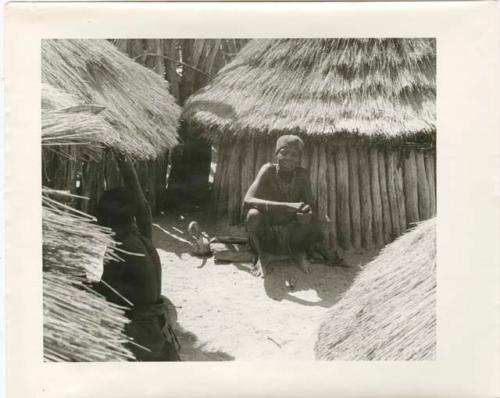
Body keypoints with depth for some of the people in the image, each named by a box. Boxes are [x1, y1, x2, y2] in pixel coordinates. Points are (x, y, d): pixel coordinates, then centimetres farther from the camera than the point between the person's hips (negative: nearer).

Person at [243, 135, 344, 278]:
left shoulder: (302, 175, -10)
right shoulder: (268, 170, -19)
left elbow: (312, 209, -10)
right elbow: (247, 202, -33)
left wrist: (308, 215, -37)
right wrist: (288, 206, -44)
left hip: (289, 233, 2)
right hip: (266, 232, -2)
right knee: (253, 214, -33)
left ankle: (300, 250, 7)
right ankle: (261, 256, -7)